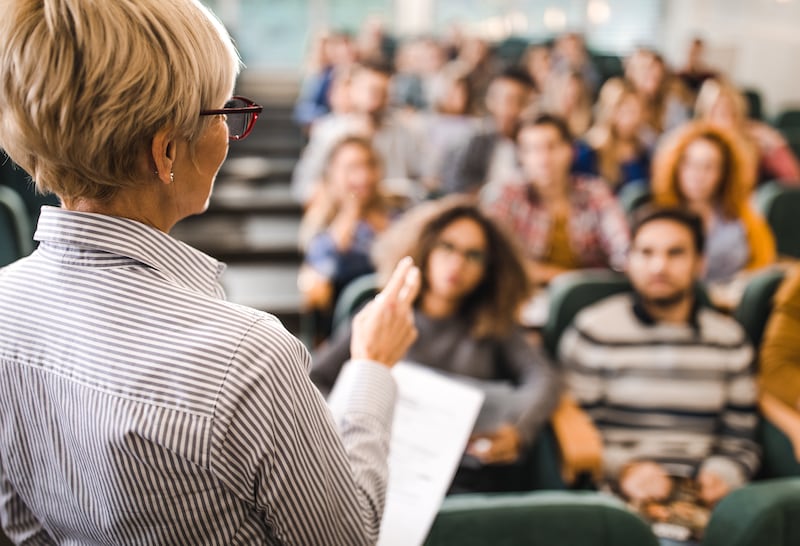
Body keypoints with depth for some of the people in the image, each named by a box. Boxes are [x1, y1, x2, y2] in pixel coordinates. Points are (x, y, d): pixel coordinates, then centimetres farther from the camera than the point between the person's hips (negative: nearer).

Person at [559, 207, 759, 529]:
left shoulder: (729, 339, 17)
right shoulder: (592, 330, 6)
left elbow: (741, 444, 19)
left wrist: (720, 476, -2)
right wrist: (623, 469, -12)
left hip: (700, 494, 3)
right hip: (617, 495, -3)